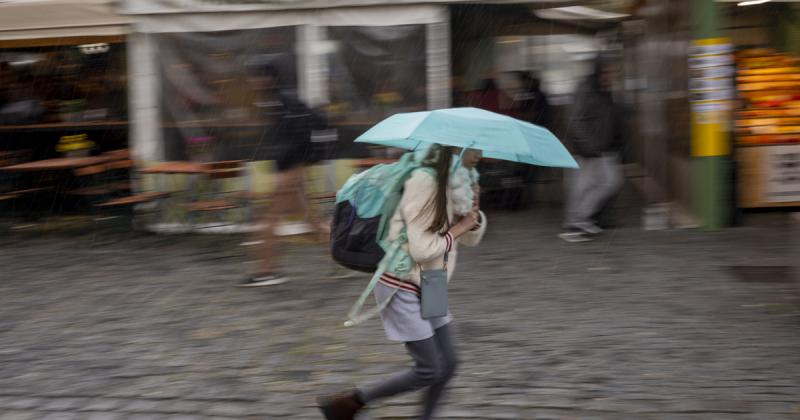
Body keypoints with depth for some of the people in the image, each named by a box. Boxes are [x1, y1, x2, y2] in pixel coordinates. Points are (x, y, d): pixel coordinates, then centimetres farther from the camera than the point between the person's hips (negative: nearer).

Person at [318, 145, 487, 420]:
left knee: (448, 365, 8)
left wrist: (473, 213, -10)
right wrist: (457, 228, -14)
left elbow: (472, 238, 10)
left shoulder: (454, 183, 5)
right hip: (402, 288, -9)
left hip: (427, 289, 9)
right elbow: (421, 249, -27)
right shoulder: (424, 181, -23)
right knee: (430, 371, -5)